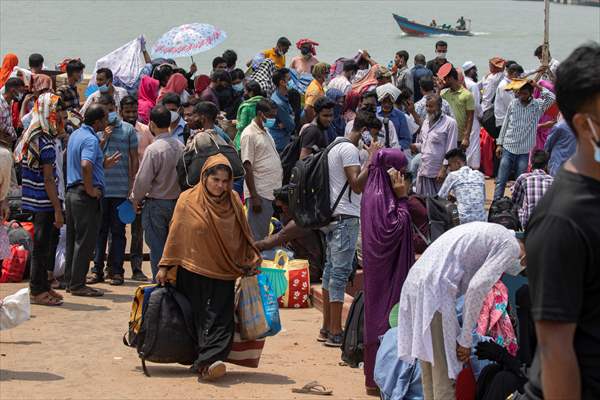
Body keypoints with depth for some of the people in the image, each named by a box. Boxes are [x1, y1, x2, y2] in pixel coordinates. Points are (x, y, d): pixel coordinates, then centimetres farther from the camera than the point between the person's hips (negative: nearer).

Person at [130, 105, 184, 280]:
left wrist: (136, 199, 1)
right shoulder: (180, 146, 0)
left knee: (157, 248, 2)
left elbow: (143, 180, -16)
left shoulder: (153, 149, -19)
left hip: (156, 204, -6)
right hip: (177, 202, 6)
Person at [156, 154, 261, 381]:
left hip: (223, 273, 1)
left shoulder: (233, 202, 5)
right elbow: (175, 234, 2)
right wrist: (165, 266, 2)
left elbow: (243, 235, 14)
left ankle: (208, 361, -19)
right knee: (197, 318, 2)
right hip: (192, 272, -1)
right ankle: (204, 362, 7)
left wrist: (252, 260, 5)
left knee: (220, 319, -12)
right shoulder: (188, 200, -1)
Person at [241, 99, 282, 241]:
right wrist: (254, 196, -19)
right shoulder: (250, 134, -12)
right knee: (256, 236, -6)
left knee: (265, 234, 13)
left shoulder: (265, 132, 16)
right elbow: (247, 167, -16)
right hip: (260, 194, -9)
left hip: (272, 192, 9)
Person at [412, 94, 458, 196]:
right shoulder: (426, 122, 16)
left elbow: (450, 150, -9)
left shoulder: (449, 123, -7)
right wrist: (415, 146, 2)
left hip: (438, 173, -7)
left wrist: (443, 169, -14)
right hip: (423, 172, 7)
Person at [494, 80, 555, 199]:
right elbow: (505, 124, 8)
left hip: (524, 151, -1)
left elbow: (551, 98, -19)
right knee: (501, 181, 0)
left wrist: (537, 86, -15)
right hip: (508, 148, 1)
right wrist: (499, 144, 7)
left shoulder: (537, 105, -1)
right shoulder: (513, 104, 3)